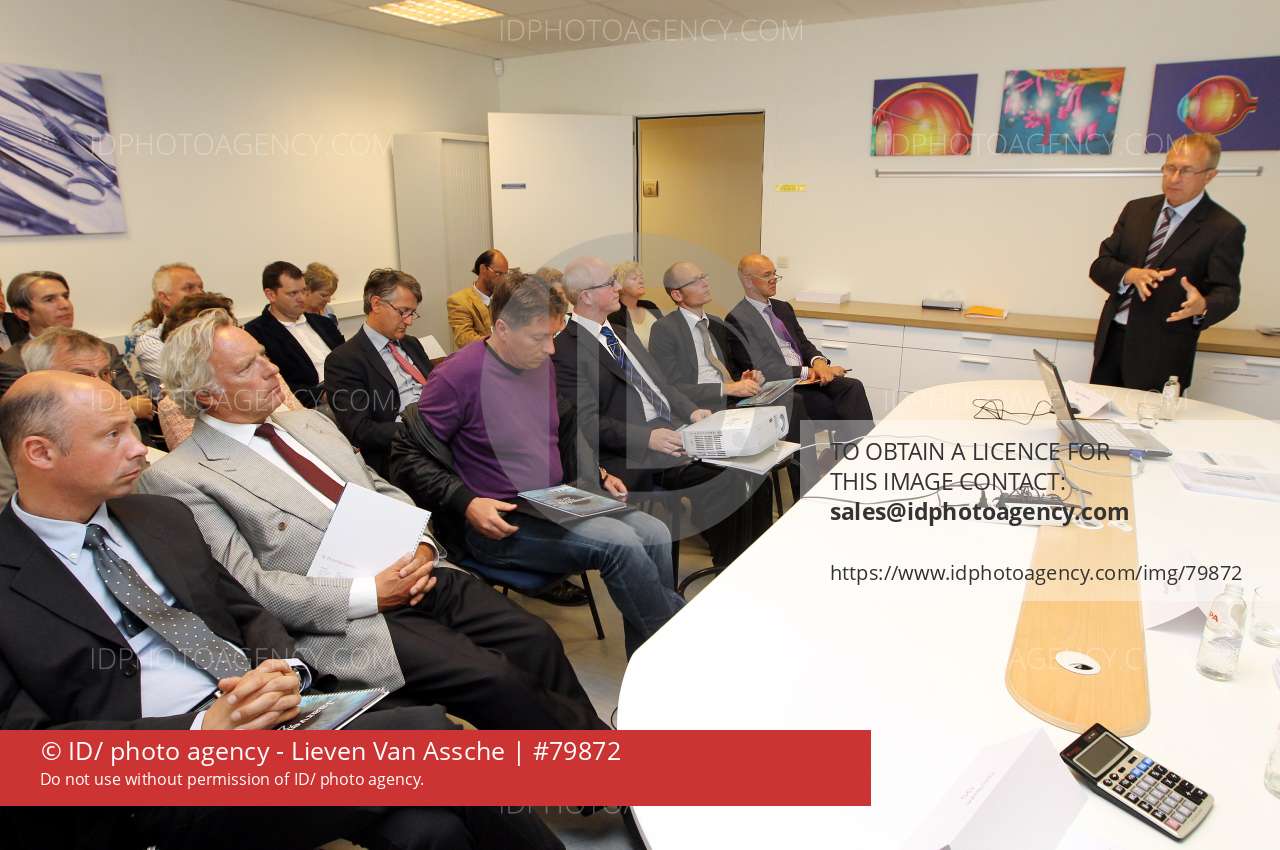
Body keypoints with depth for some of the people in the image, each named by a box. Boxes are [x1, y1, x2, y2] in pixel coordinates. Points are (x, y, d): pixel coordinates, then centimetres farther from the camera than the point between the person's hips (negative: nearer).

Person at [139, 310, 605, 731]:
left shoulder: (309, 422, 15)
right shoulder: (179, 478, -5)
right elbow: (248, 588, -13)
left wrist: (421, 546, -3)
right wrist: (370, 593, -19)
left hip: (421, 575, 7)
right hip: (347, 618, -6)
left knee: (536, 640, -7)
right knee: (494, 678, -20)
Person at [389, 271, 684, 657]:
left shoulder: (542, 365, 8)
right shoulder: (459, 374, -14)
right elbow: (409, 456, -11)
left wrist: (597, 474, 11)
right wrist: (466, 503, -22)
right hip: (498, 523, -7)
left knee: (655, 534, -11)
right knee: (622, 543, -24)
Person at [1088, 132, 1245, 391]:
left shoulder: (1225, 228, -5)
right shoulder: (1137, 209, 8)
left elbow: (1227, 294, -8)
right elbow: (1099, 266, 4)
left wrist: (1203, 306, -31)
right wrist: (1129, 274, -17)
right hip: (1112, 340, 4)